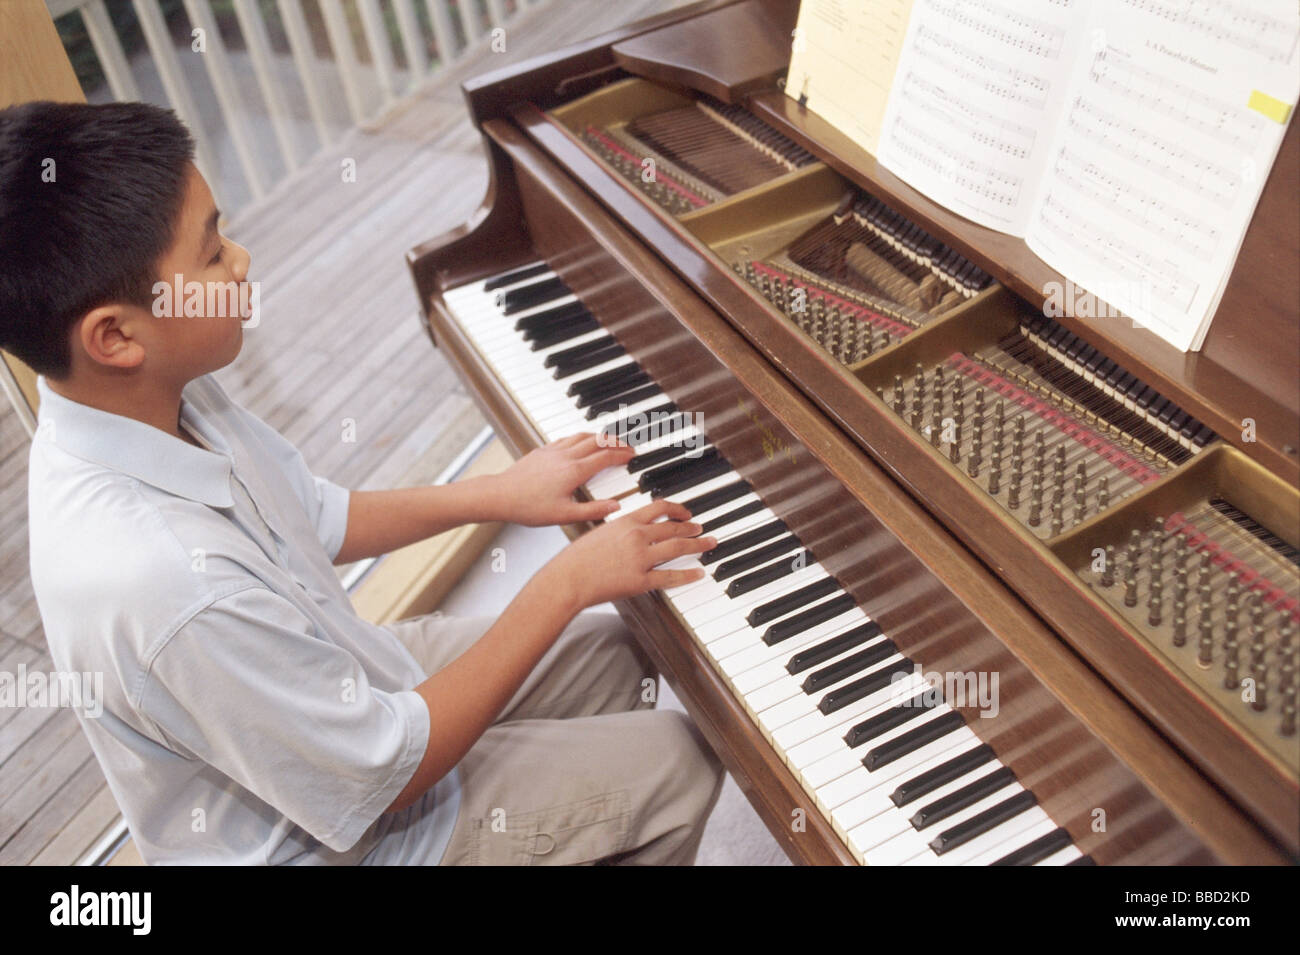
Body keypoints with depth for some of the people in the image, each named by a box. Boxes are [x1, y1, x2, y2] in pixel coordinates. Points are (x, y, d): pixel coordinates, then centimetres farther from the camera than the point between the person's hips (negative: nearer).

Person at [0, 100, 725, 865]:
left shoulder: (152, 400, -13)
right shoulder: (165, 585, -41)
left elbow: (317, 520, 4)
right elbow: (389, 771, -28)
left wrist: (498, 493, -2)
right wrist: (568, 583, -23)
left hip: (326, 683, 8)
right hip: (326, 836, -7)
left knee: (617, 653, 14)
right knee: (679, 762, -2)